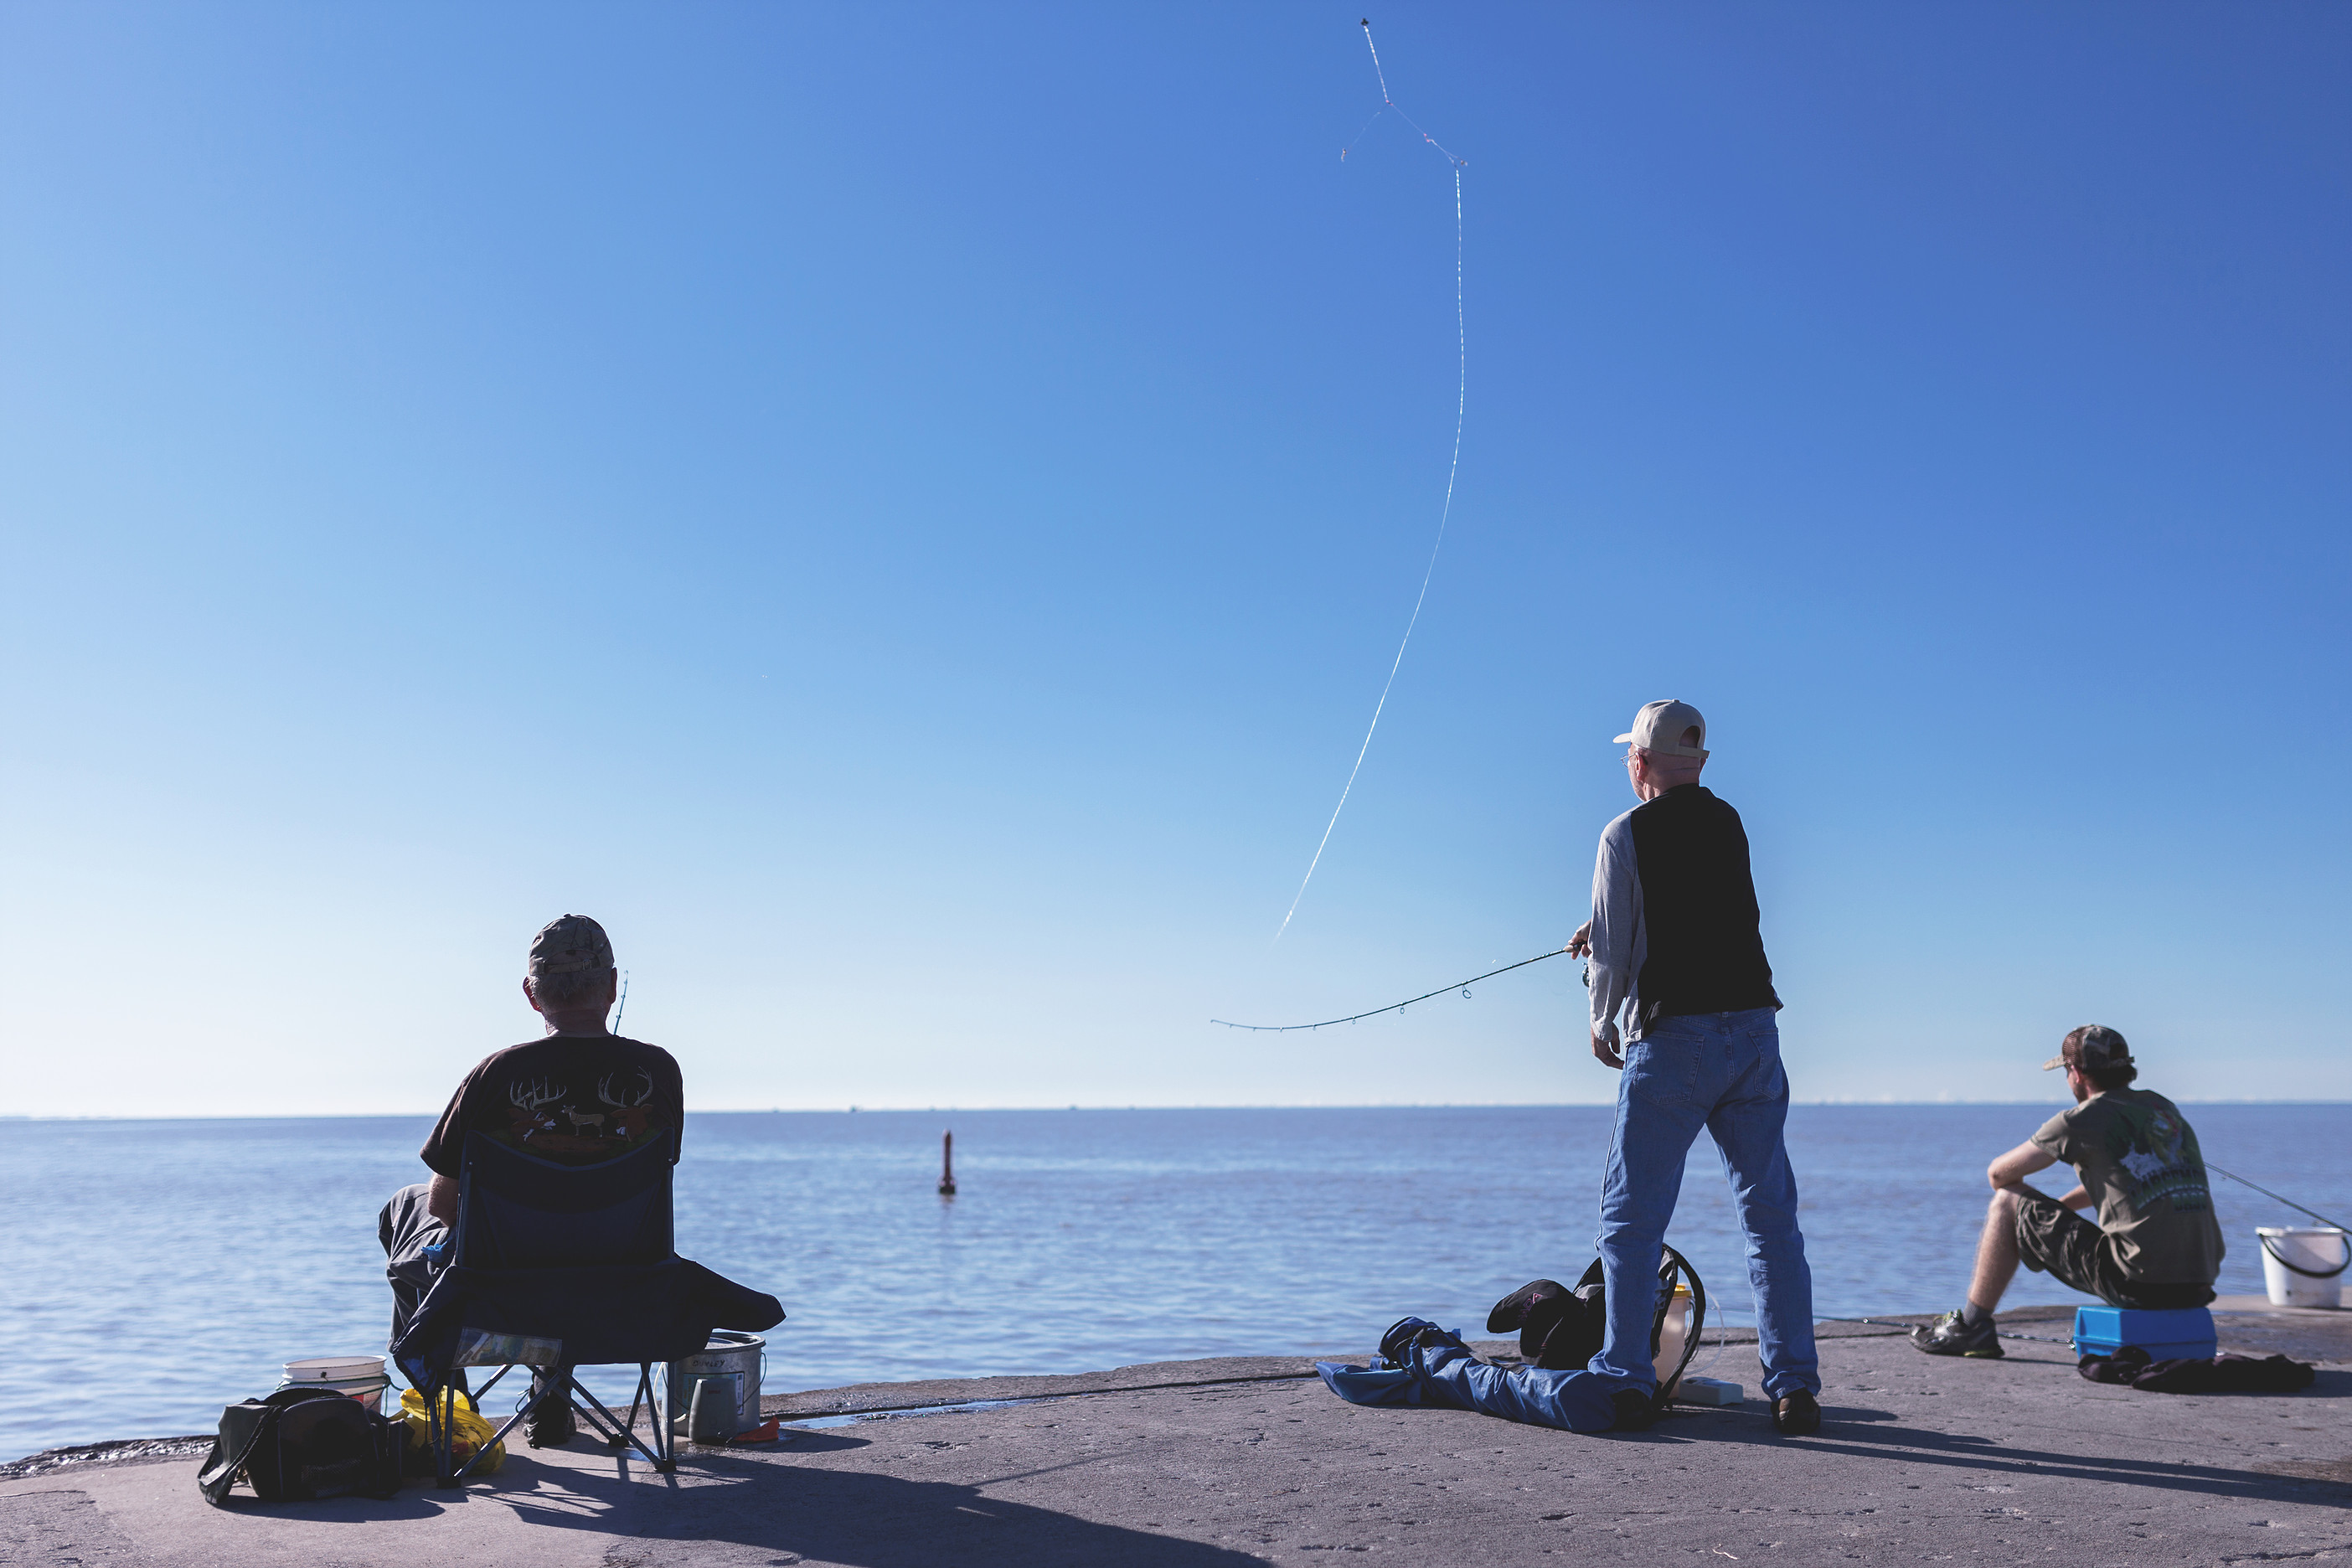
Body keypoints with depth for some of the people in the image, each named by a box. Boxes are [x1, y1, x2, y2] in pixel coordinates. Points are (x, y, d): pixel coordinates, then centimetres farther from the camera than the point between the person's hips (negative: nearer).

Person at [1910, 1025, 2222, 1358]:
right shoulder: (2165, 1108, 16)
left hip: (2140, 1282, -7)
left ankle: (1972, 1326, 13)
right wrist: (2051, 1209, 37)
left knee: (2007, 1203, 7)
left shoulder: (2084, 1119, -4)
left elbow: (1999, 1174, 7)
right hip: (2200, 1286, 7)